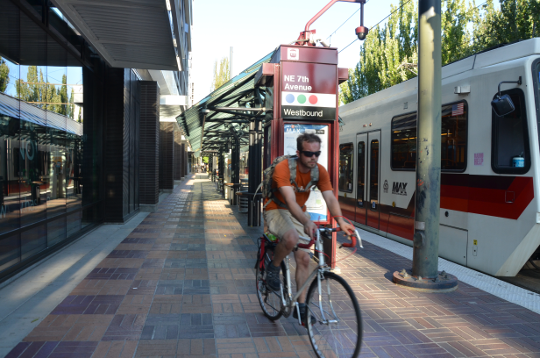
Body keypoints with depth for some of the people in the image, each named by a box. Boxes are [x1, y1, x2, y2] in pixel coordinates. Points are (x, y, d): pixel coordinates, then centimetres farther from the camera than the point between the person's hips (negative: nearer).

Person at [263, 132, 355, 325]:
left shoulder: (320, 171, -11)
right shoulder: (283, 168, -27)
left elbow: (330, 197, -20)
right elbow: (290, 201, -38)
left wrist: (341, 221, -38)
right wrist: (307, 222, -53)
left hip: (299, 213, 5)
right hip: (276, 210, -5)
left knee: (304, 258, -2)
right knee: (291, 238, -36)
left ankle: (301, 306, 11)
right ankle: (273, 267, -5)